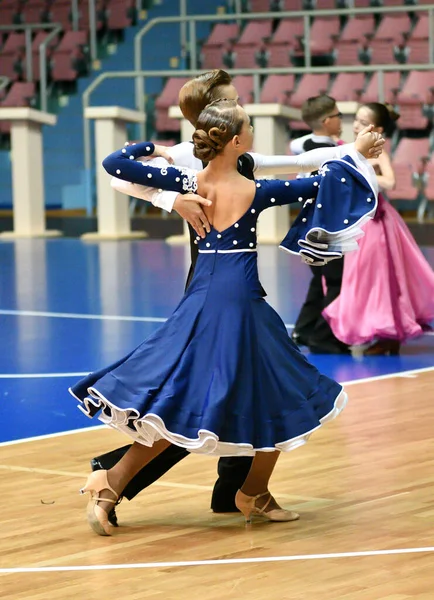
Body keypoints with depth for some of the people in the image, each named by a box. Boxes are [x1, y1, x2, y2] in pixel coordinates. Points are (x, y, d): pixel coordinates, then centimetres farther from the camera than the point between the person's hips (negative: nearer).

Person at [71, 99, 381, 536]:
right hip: (242, 307, -5)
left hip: (199, 302, 5)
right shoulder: (256, 191, -10)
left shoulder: (188, 183, -2)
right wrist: (356, 151, 15)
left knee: (173, 409, 10)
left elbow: (113, 163, 1)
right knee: (280, 401, 16)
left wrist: (154, 147, 18)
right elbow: (321, 184, 1)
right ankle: (254, 495, 27)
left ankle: (111, 484, -4)